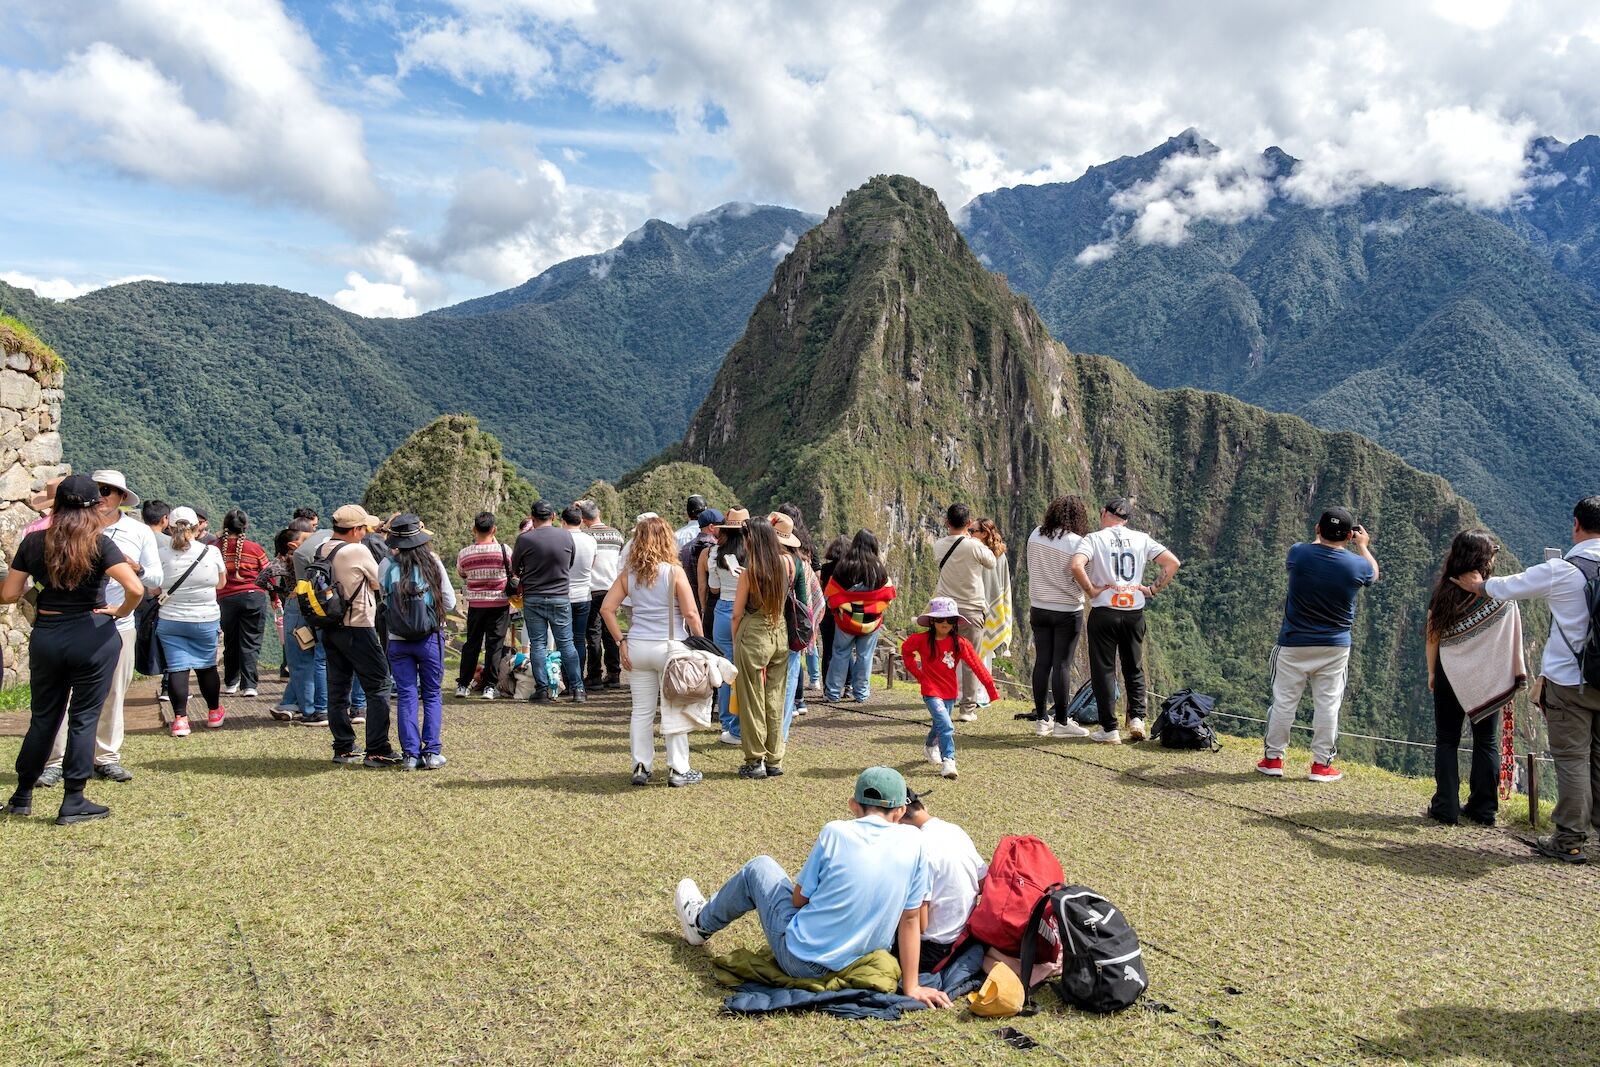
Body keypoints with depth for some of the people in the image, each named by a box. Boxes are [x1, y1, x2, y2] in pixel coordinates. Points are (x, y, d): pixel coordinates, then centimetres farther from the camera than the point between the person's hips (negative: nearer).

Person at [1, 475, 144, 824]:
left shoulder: (34, 541, 1)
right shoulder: (99, 543, -10)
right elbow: (135, 588, -23)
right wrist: (121, 612, -5)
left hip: (45, 635, 4)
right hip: (93, 635, -4)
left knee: (43, 717, 18)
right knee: (84, 719, 5)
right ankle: (73, 803, 9)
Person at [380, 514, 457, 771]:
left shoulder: (387, 566, -6)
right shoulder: (432, 562, -6)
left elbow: (382, 598, 1)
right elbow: (450, 603, -1)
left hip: (397, 640, 1)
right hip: (430, 637, -1)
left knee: (406, 696, 8)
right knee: (432, 695, 10)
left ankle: (410, 754, 8)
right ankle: (432, 752, 8)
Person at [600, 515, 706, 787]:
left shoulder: (629, 574, 3)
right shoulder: (674, 571, -9)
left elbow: (607, 608, 0)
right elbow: (691, 614, -11)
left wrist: (621, 641, 3)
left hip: (637, 648, 4)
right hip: (670, 647, -4)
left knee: (641, 710, 11)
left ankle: (641, 767, 16)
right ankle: (677, 770, 11)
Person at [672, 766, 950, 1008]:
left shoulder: (835, 832, -13)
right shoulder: (913, 841, -9)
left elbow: (799, 899, -4)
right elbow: (910, 919, -5)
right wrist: (911, 988, 0)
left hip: (803, 961, -3)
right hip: (860, 965, 3)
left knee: (759, 867, 20)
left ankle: (702, 923, 45)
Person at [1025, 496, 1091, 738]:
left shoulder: (1035, 535, 1)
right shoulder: (1075, 542, -15)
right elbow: (1082, 579, -16)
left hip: (1039, 608, 5)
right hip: (1067, 611, -5)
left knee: (1042, 663, 9)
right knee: (1062, 665, -1)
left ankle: (1041, 720, 15)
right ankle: (1061, 722, 5)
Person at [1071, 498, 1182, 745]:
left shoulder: (1094, 539, -5)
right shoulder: (1142, 539, 6)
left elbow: (1076, 565, -23)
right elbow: (1173, 562, 2)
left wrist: (1091, 590, -11)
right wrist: (1153, 589, 5)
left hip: (1104, 611, -3)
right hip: (1135, 612, 3)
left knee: (1104, 670, 3)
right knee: (1134, 669, 18)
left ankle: (1109, 729, 3)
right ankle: (1137, 717, 7)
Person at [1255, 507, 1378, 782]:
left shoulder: (1299, 553, -11)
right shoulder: (1356, 565, -10)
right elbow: (1374, 573, 16)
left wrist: (1321, 538, 25)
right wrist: (1363, 546, 31)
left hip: (1293, 644, 0)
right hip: (1335, 647, 0)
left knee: (1284, 700, 7)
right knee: (1327, 704, 7)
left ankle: (1273, 759, 14)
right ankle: (1321, 764, 13)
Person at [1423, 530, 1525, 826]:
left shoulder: (1443, 593, -6)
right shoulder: (1502, 596, -11)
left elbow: (1433, 636, -1)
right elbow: (1513, 642, -8)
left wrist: (1431, 672, 10)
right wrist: (1519, 676, 2)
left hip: (1450, 676, 1)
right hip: (1488, 679, 0)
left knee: (1446, 741, 9)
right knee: (1486, 743, 12)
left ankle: (1446, 808, 7)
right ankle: (1483, 810, 16)